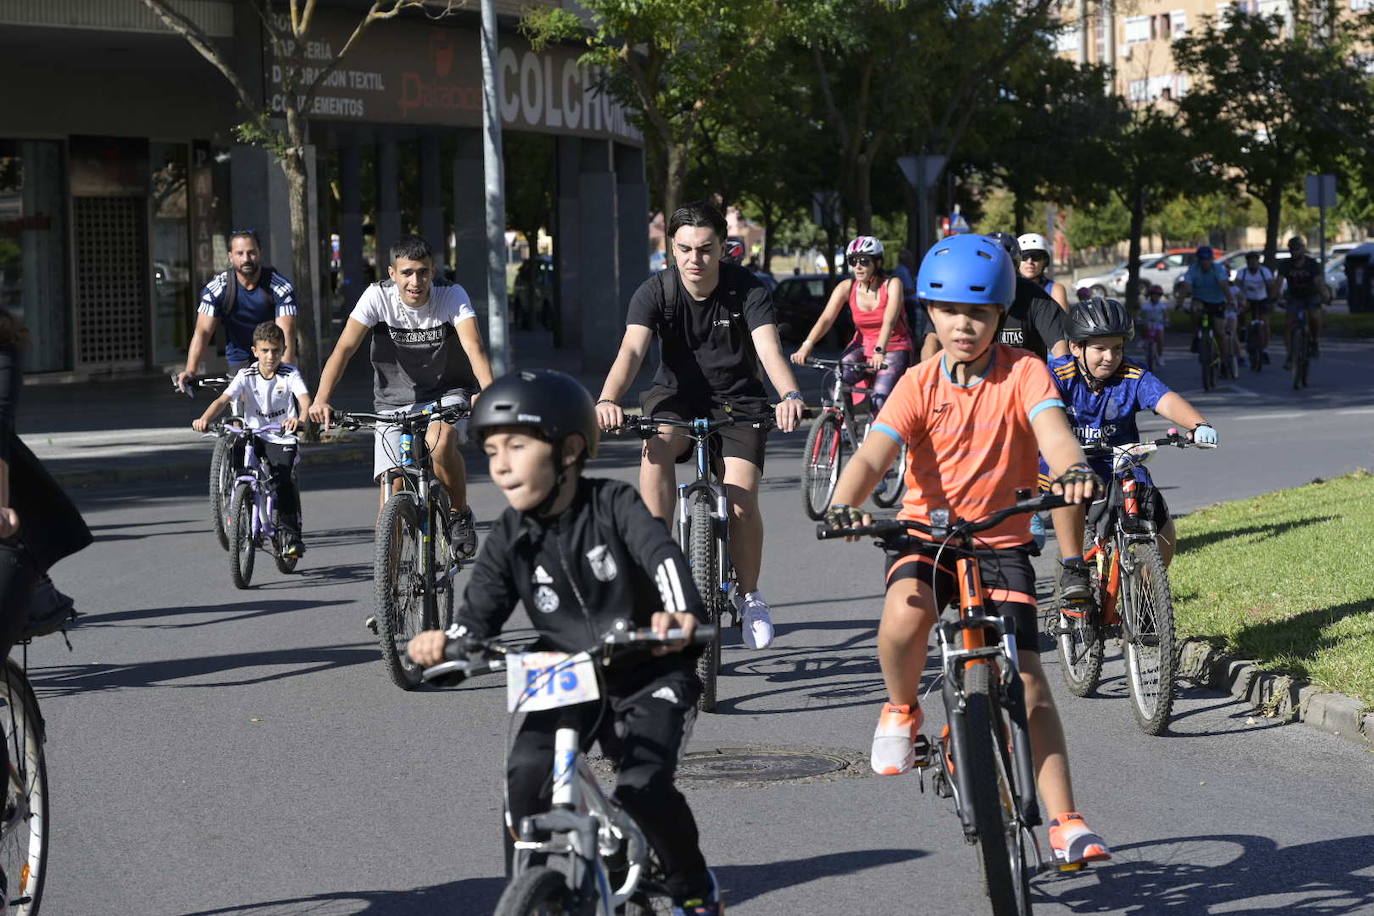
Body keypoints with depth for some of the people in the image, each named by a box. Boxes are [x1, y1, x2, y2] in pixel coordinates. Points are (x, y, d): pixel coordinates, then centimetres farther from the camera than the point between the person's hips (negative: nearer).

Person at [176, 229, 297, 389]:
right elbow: (203, 331, -21)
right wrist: (190, 371, -37)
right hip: (239, 360, 1)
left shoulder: (282, 287, -18)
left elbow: (286, 333, -29)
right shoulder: (215, 289, -15)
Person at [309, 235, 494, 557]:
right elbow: (344, 348, -23)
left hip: (446, 394, -1)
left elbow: (473, 347, -30)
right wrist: (322, 400, -38)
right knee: (392, 495, -10)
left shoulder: (452, 296, -16)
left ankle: (460, 514, -7)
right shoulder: (377, 297, -15)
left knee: (440, 443, -34)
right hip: (395, 401, 1)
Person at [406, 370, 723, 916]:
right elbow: (480, 613, -6)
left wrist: (682, 613, -52)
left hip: (649, 675, -3)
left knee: (643, 787, -22)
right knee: (527, 776, -22)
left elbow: (662, 556, -29)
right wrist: (444, 643, -31)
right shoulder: (510, 540, -2)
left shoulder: (614, 506, -12)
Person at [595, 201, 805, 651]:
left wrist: (790, 396, -50)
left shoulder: (748, 290, -15)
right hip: (677, 395, 1)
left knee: (741, 496, -20)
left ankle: (749, 595, 5)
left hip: (737, 400, -1)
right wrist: (607, 400, -48)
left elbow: (769, 349, -28)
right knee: (656, 445, -34)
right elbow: (632, 349, -27)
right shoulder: (655, 292, -13)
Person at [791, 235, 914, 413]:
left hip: (893, 348, -3)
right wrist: (807, 345, -35)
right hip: (863, 346, 3)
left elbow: (889, 321, -27)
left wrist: (879, 352, -44)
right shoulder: (846, 287, -6)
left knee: (880, 401, -22)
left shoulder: (892, 285, -14)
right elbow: (826, 318, -17)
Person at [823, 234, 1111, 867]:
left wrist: (1073, 469, -50)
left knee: (1027, 679, -7)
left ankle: (1064, 822, 1)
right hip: (927, 533, 0)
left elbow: (1052, 429, -26)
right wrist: (844, 505, -39)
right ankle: (901, 710, -3)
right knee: (906, 609, -34)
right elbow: (874, 454, -17)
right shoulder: (920, 385, -5)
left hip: (1001, 540, 0)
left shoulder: (1022, 373, -8)